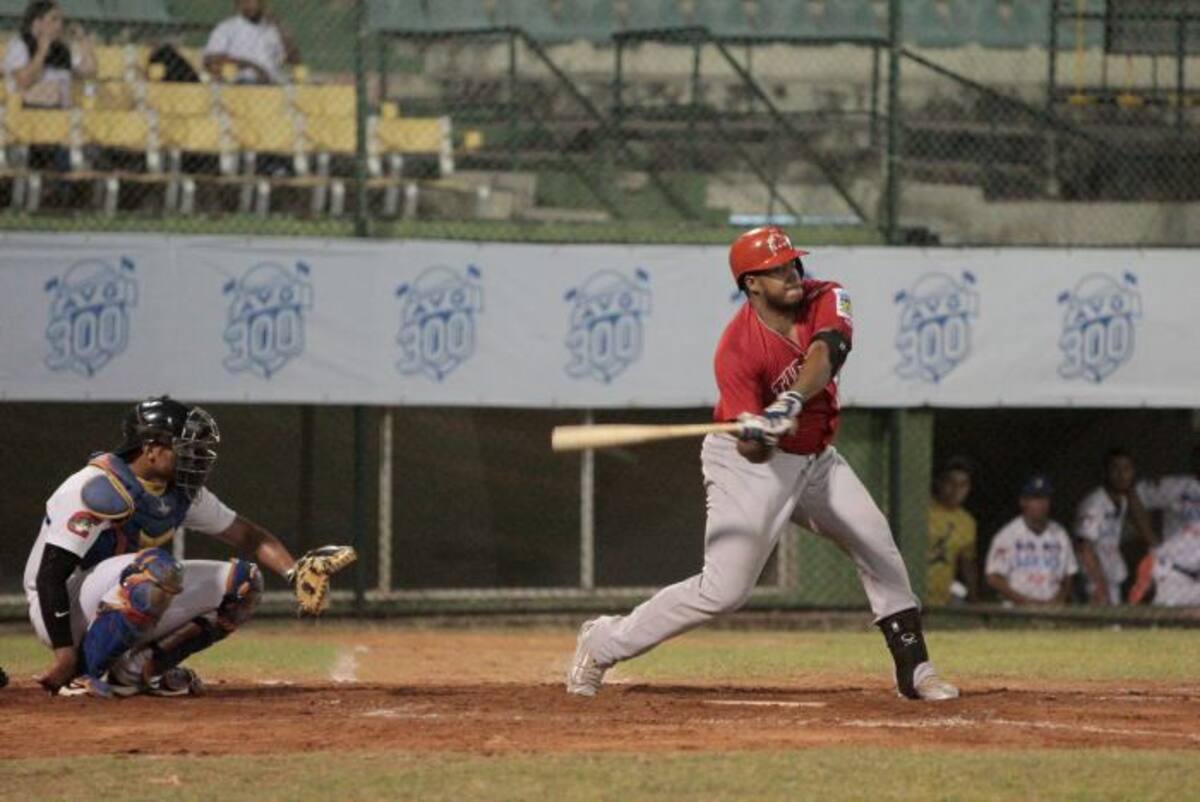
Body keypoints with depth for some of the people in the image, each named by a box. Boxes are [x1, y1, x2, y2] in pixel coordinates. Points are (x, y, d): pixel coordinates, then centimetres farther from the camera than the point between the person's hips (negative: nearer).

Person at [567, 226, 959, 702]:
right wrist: (755, 436, -51)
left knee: (877, 547, 5)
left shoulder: (825, 300, -10)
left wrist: (792, 401, -51)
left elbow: (824, 354, -33)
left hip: (814, 457, 7)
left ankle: (913, 668, 15)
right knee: (724, 589, -12)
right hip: (750, 465, -7)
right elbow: (753, 454, -27)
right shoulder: (738, 349, -25)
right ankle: (604, 642, 0)